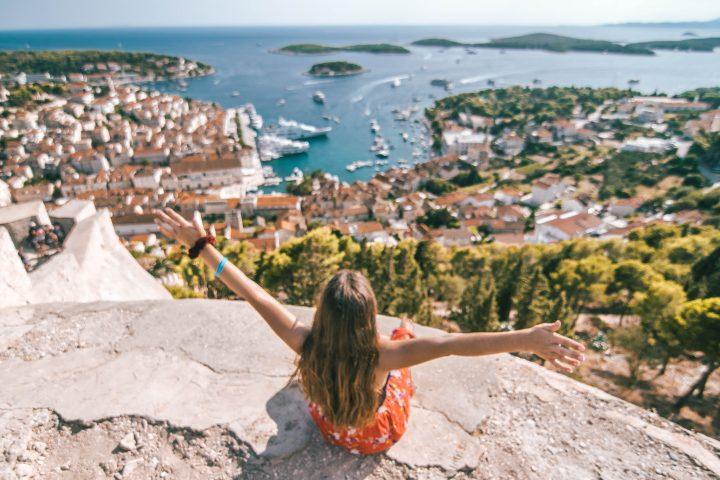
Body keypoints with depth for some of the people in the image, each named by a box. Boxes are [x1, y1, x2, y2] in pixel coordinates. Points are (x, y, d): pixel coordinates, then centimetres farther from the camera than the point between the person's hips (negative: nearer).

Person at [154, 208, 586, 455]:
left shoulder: (306, 344, -37)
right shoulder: (381, 354, -43)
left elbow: (254, 294, -35)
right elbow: (455, 343, -50)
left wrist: (202, 246, -29)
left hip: (329, 427, 2)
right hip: (381, 434, -1)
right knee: (407, 329, 15)